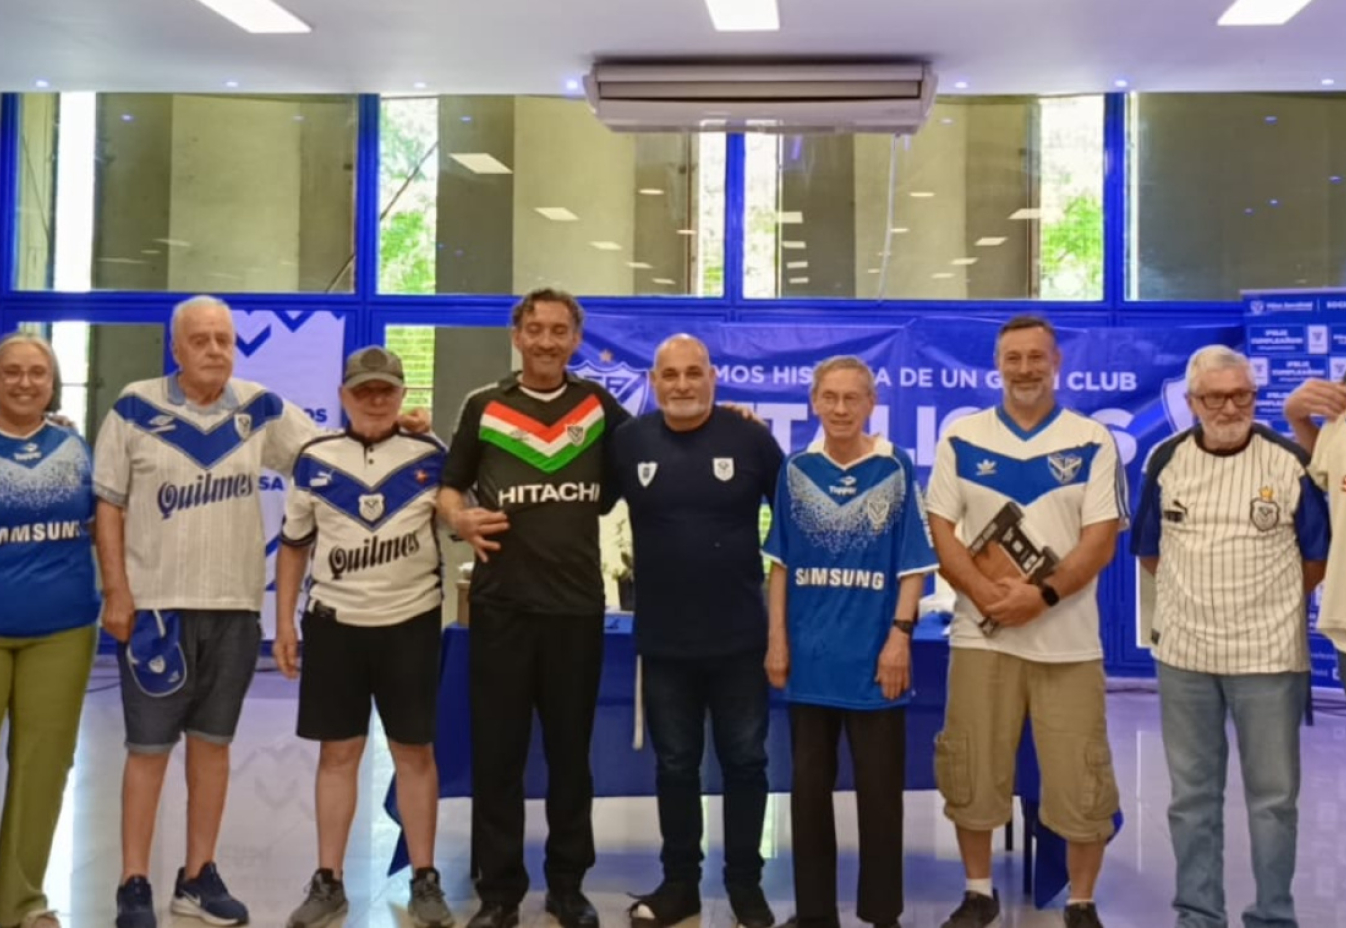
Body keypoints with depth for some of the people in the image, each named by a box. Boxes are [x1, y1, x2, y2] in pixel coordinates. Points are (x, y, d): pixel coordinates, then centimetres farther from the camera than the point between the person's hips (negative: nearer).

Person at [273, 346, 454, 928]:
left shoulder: (431, 455, -2)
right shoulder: (315, 459, 2)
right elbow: (293, 546, 8)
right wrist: (284, 624, 4)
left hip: (411, 623, -1)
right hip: (333, 623, 1)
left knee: (415, 752, 6)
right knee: (337, 753, 8)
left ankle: (425, 881, 17)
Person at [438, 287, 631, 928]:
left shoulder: (597, 405, 7)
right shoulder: (483, 407, 4)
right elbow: (449, 486, 9)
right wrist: (459, 518, -12)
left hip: (578, 605, 1)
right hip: (501, 604, -1)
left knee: (570, 751, 11)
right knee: (497, 752, 4)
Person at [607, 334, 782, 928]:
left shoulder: (750, 438, -5)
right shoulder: (628, 441, -1)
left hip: (740, 638, -1)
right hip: (662, 641, 2)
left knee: (744, 762, 10)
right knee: (674, 765, 13)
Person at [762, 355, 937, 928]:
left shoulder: (896, 470, -3)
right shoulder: (795, 470, 4)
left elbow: (913, 565, -3)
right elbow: (781, 564, 7)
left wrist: (900, 636, -10)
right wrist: (777, 639, 2)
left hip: (873, 657, -2)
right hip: (810, 658, 3)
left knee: (879, 791, 7)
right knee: (809, 788, 11)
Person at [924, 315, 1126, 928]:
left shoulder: (1093, 442, 2)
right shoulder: (961, 438, 5)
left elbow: (1101, 541, -5)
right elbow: (939, 531, 0)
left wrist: (1043, 594, -19)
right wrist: (987, 595, -14)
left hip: (1068, 641, -1)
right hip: (980, 636, 1)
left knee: (1080, 780, 4)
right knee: (972, 773, 8)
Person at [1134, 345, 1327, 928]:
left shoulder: (1289, 461, -6)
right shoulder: (1166, 460, 1)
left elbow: (1316, 558, 3)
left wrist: (1269, 601, 6)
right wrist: (1193, 595, 8)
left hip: (1269, 653, -2)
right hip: (1183, 651, 3)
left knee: (1273, 794, 6)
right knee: (1192, 792, 11)